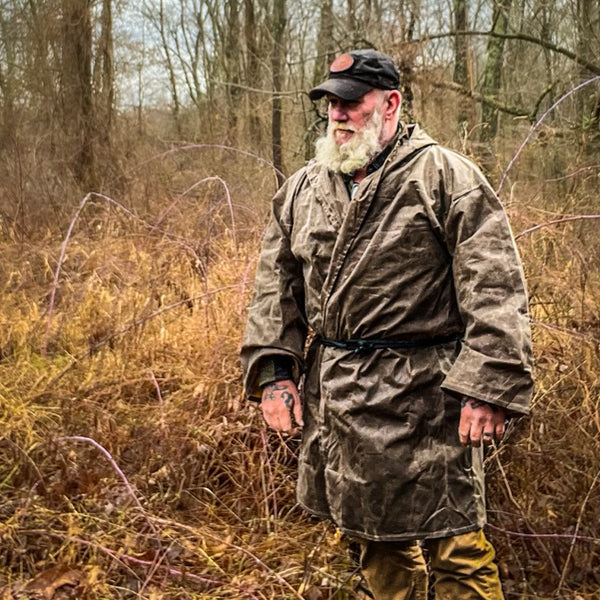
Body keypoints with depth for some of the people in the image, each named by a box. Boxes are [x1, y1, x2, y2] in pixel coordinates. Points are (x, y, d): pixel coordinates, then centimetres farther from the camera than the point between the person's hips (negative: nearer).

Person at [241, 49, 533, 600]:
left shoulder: (445, 177, -7)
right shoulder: (303, 188, 10)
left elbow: (495, 291, -12)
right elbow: (276, 283, 13)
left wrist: (488, 388, -18)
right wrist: (273, 370, 4)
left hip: (422, 396, -5)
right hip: (334, 398, 6)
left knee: (453, 547, 2)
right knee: (376, 539, 19)